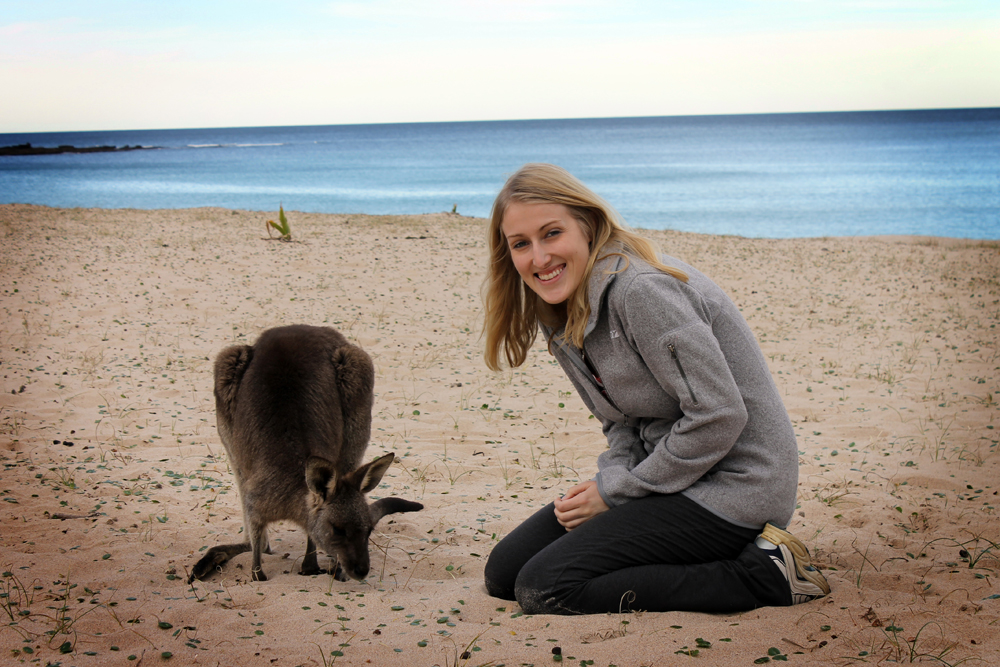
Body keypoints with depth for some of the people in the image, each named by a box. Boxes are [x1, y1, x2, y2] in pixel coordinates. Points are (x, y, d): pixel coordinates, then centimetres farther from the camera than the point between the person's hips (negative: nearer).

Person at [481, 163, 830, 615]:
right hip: (671, 475, 10)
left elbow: (718, 416, -24)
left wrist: (616, 493, -15)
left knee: (544, 590, -18)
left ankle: (762, 574, -11)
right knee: (505, 571, 6)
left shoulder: (642, 290, -22)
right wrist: (613, 476, -10)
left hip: (733, 487, -10)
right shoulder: (562, 314, 7)